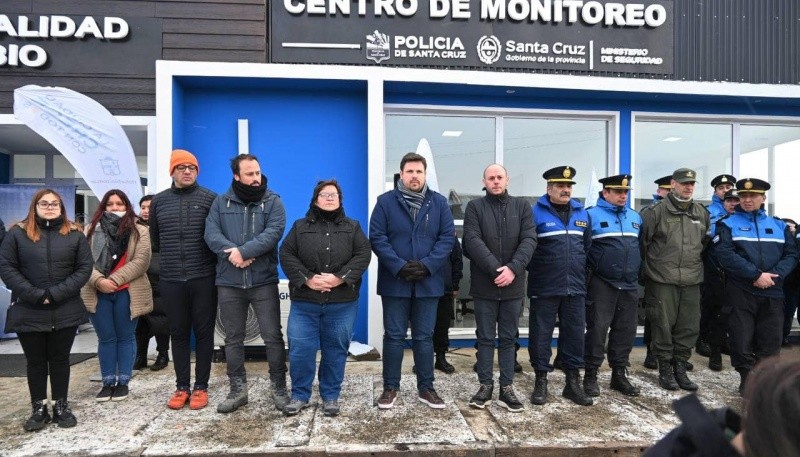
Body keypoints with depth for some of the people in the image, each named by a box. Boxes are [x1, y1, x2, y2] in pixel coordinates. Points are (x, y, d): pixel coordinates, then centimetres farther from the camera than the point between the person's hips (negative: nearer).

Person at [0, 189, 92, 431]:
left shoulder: (75, 234, 3)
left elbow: (85, 268, -2)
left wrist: (57, 293, -13)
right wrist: (35, 295, -13)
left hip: (65, 311, 0)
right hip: (28, 311, 0)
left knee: (60, 359, 9)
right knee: (35, 361, 9)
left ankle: (61, 406, 21)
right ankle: (39, 408, 21)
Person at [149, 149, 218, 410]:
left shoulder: (209, 198, -1)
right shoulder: (159, 201, 9)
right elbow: (154, 239, 19)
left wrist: (208, 260, 2)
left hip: (204, 279, -3)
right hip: (171, 280, 3)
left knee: (203, 333, 5)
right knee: (178, 334, 10)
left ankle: (201, 387, 15)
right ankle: (182, 387, 21)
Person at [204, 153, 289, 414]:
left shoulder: (273, 201, 2)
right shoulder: (221, 203, 8)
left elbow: (274, 232, -13)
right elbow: (211, 234, -4)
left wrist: (244, 251, -22)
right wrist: (232, 253, -20)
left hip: (264, 281, -2)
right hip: (229, 283, 2)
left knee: (273, 336, 1)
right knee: (233, 339, 11)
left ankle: (279, 388, 16)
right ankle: (238, 389, 24)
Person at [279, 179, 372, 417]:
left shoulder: (353, 227, 10)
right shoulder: (300, 226, 10)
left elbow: (363, 255, -3)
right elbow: (286, 254, 0)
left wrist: (340, 278, -16)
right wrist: (306, 279, -14)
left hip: (342, 303, 0)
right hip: (304, 302, 0)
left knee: (335, 350, 7)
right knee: (300, 349, 0)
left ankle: (331, 396, 22)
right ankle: (299, 395, 19)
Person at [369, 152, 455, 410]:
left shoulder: (439, 203, 5)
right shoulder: (385, 202, 0)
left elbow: (447, 237, 0)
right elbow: (377, 238, -7)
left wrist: (427, 265, -13)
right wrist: (399, 267, -17)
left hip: (428, 282, 2)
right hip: (394, 282, -1)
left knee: (424, 336, 11)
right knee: (394, 336, 7)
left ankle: (426, 387, 23)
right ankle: (390, 387, 21)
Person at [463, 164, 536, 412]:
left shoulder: (522, 206, 7)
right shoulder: (474, 207, 2)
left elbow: (529, 239, -4)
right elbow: (473, 241, -11)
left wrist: (513, 268, -18)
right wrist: (495, 268, -21)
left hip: (513, 284, 2)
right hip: (484, 284, -1)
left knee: (508, 338, 10)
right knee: (485, 338, 7)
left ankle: (506, 388, 19)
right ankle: (485, 386, 18)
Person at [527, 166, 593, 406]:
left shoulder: (582, 213, 11)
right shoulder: (536, 212, -5)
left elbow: (588, 246, 18)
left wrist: (580, 271, 15)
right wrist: (536, 270, -1)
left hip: (575, 287, 5)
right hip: (544, 288, -4)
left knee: (575, 333, 11)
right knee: (541, 334, 3)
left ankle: (573, 382, 24)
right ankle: (541, 381, 17)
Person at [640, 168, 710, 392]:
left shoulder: (702, 213, 12)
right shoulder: (656, 211, -5)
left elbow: (707, 242, 24)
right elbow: (641, 239, -4)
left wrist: (696, 263, 21)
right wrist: (649, 263, 1)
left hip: (692, 281, 5)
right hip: (662, 280, -5)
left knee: (689, 327, 8)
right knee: (663, 326, 2)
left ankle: (680, 368, 22)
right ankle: (665, 369, 16)